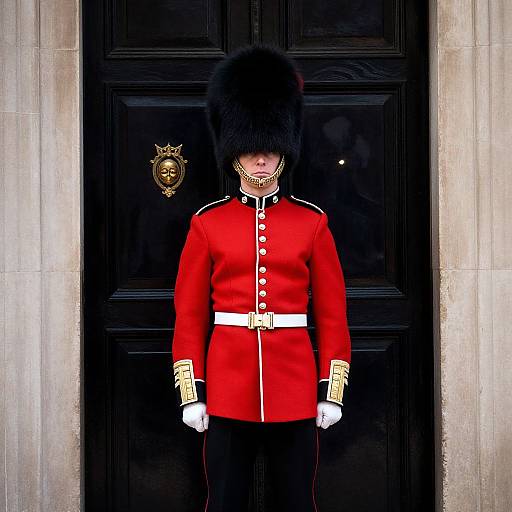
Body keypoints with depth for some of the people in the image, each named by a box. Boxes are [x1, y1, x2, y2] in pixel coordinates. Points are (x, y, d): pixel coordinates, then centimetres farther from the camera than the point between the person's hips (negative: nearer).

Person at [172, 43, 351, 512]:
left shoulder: (313, 222, 3)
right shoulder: (207, 223, 2)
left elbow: (333, 314, 4)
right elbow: (189, 316, 2)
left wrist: (332, 391, -1)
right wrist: (191, 393, -3)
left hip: (295, 388, 1)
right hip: (228, 387, 0)